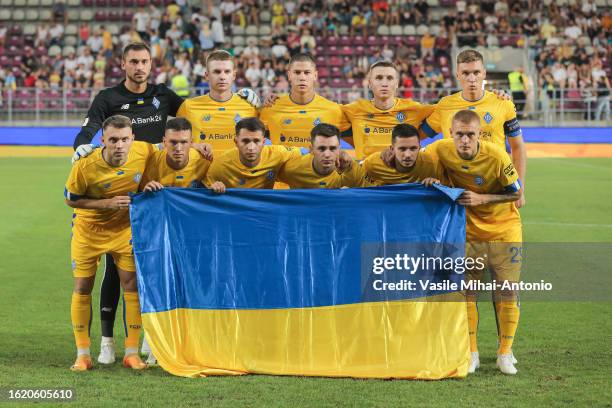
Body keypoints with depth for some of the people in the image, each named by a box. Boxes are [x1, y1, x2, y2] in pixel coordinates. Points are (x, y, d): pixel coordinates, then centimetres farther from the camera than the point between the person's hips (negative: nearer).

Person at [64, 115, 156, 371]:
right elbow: (71, 199, -13)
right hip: (89, 229, -2)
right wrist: (107, 203, -24)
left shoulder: (145, 151, -21)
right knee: (82, 287, 0)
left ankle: (132, 352, 7)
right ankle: (83, 354, 11)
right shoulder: (85, 166, -29)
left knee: (132, 285, -3)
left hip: (126, 228, 2)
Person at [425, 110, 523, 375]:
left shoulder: (496, 156, -25)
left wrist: (482, 198, -24)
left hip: (503, 228, -2)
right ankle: (471, 353, 12)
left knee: (507, 290, -3)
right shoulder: (442, 150, -17)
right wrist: (433, 181, -15)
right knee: (465, 289, 1)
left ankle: (505, 353, 11)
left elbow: (515, 193, -12)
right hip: (468, 230, 2)